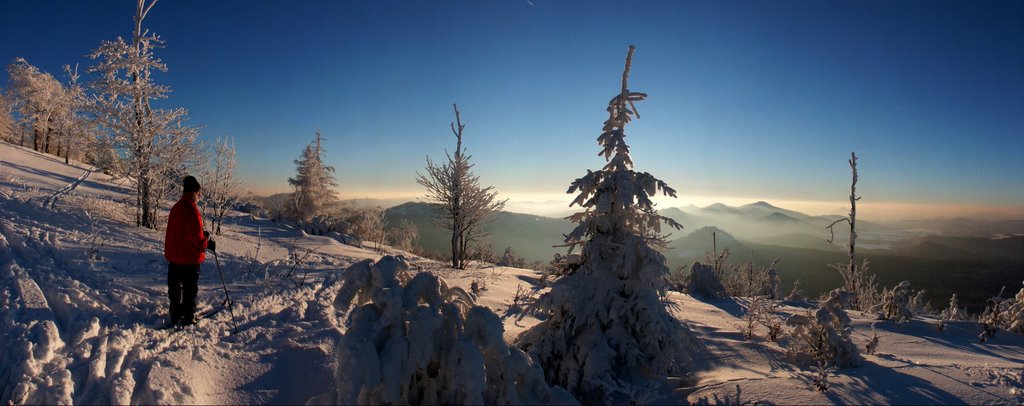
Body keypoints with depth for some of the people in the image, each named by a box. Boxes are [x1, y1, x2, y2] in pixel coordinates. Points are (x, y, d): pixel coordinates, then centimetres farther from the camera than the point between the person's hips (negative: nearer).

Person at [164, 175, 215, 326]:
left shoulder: (176, 207, 11)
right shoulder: (190, 208, -21)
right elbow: (196, 236, -24)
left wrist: (202, 234, 8)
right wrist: (207, 244, -7)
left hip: (174, 256, 9)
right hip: (189, 257, -9)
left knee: (175, 287, 18)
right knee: (190, 289, 3)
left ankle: (175, 315, 30)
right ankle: (188, 318, 10)